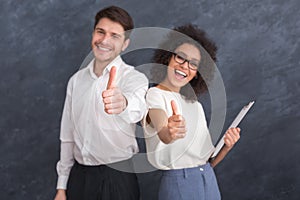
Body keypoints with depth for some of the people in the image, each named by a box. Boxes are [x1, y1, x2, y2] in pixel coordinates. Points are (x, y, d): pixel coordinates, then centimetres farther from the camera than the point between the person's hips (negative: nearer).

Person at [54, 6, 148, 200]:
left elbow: (137, 108, -34)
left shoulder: (135, 78, -10)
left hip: (117, 178, -4)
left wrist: (123, 103, -57)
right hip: (78, 175, 4)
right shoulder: (76, 80, 6)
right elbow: (68, 135, 10)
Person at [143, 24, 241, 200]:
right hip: (178, 183, -6)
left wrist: (226, 147, -5)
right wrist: (169, 133, -50)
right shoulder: (154, 95, -7)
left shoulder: (195, 104, 14)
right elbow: (162, 134, -29)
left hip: (209, 180, 6)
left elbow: (208, 160, 12)